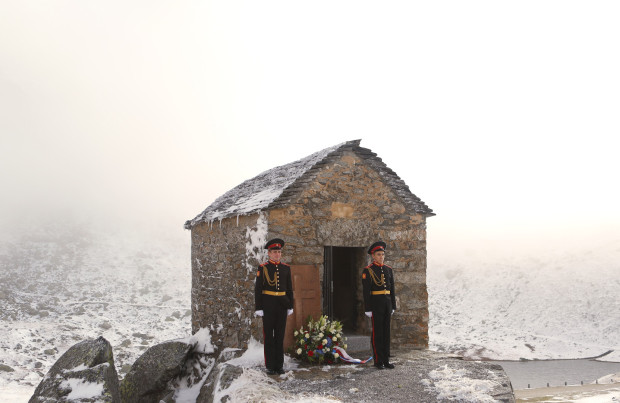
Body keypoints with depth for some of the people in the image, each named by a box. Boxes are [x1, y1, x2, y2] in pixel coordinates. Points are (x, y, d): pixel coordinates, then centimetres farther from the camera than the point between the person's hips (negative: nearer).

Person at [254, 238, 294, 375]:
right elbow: (258, 289, -4)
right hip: (268, 304, -3)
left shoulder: (286, 268, 8)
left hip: (282, 305, 3)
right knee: (268, 336, 2)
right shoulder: (263, 268, -3)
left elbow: (289, 288, 12)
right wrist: (258, 308, -9)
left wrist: (290, 306, 8)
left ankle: (279, 365, 14)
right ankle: (270, 366, 9)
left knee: (280, 335, 7)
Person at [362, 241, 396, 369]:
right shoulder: (368, 270, -6)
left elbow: (392, 289, 14)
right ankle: (378, 361, 6)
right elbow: (366, 291, -9)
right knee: (377, 332, -2)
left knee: (386, 331, 8)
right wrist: (368, 309, -12)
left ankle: (386, 360, 14)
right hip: (376, 303, -6)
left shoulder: (388, 269, 11)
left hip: (387, 303, 6)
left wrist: (393, 306, 11)